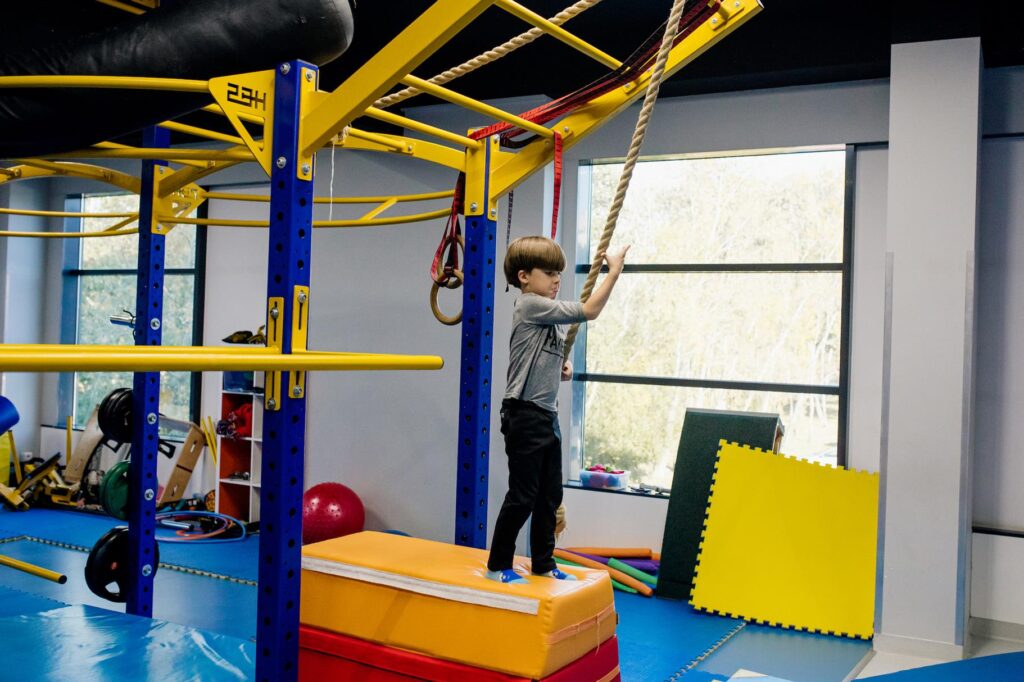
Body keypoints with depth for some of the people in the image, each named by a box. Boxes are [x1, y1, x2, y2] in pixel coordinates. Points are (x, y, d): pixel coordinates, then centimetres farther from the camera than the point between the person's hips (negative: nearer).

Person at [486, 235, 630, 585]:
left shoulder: (550, 315, 14)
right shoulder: (530, 305, -14)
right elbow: (589, 310, -19)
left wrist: (563, 367, 6)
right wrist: (614, 271, -15)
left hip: (547, 416, 9)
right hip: (525, 415, -9)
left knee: (550, 495, 14)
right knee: (522, 496, -2)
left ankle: (543, 563, 26)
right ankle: (498, 565, 11)